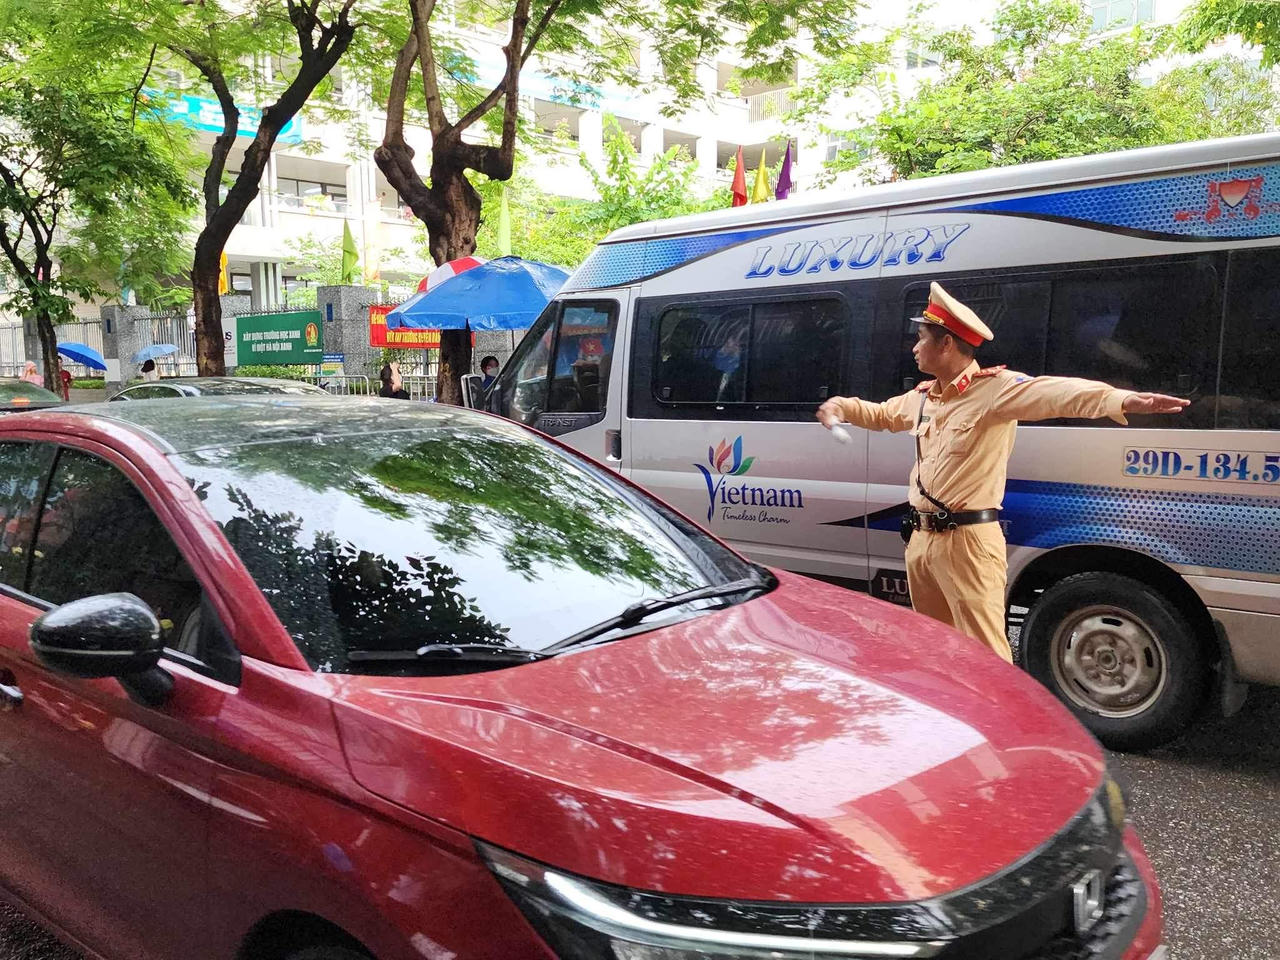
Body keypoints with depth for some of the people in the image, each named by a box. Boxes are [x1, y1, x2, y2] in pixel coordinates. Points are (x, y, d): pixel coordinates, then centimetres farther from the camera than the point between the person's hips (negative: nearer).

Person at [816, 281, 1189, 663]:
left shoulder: (994, 388, -13)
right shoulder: (922, 397, 12)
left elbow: (1054, 392, -31)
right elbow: (880, 414, 33)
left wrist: (1122, 400, -46)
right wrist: (842, 406, 17)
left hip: (968, 543, -8)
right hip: (920, 539, 8)